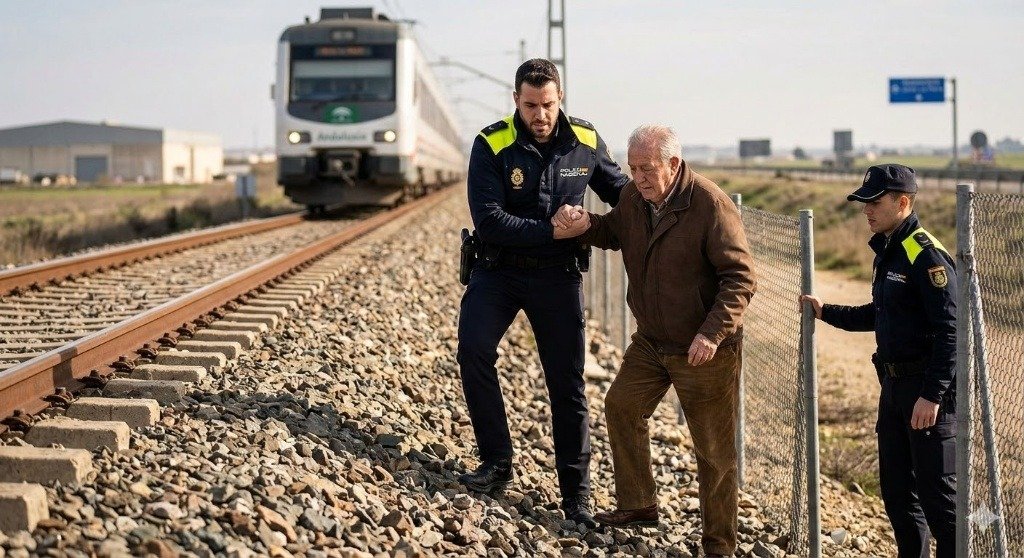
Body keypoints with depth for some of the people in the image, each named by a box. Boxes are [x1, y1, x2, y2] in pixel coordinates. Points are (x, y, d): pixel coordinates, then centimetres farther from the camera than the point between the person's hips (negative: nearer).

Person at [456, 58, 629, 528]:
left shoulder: (585, 142, -4)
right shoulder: (492, 145, -13)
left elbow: (620, 189, 13)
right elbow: (489, 219, -21)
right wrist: (551, 231, -24)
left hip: (557, 276, 2)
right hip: (499, 269, -1)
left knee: (567, 385, 3)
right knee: (473, 349, -23)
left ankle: (576, 493, 14)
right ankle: (497, 462, -7)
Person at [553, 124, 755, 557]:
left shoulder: (710, 205, -22)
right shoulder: (635, 197, -1)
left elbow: (740, 277, -20)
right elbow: (613, 232, 19)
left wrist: (713, 333, -29)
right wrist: (582, 224, -4)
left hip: (702, 350, -7)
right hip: (651, 341, 7)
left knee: (713, 449, 1)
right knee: (621, 407, 15)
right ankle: (638, 504, 32)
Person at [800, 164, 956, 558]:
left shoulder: (927, 255, -17)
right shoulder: (886, 252, 12)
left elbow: (950, 330, -21)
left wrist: (932, 395, -24)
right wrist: (826, 313, 20)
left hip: (929, 390, -10)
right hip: (895, 385, 10)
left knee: (936, 489, -5)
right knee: (895, 486, 15)